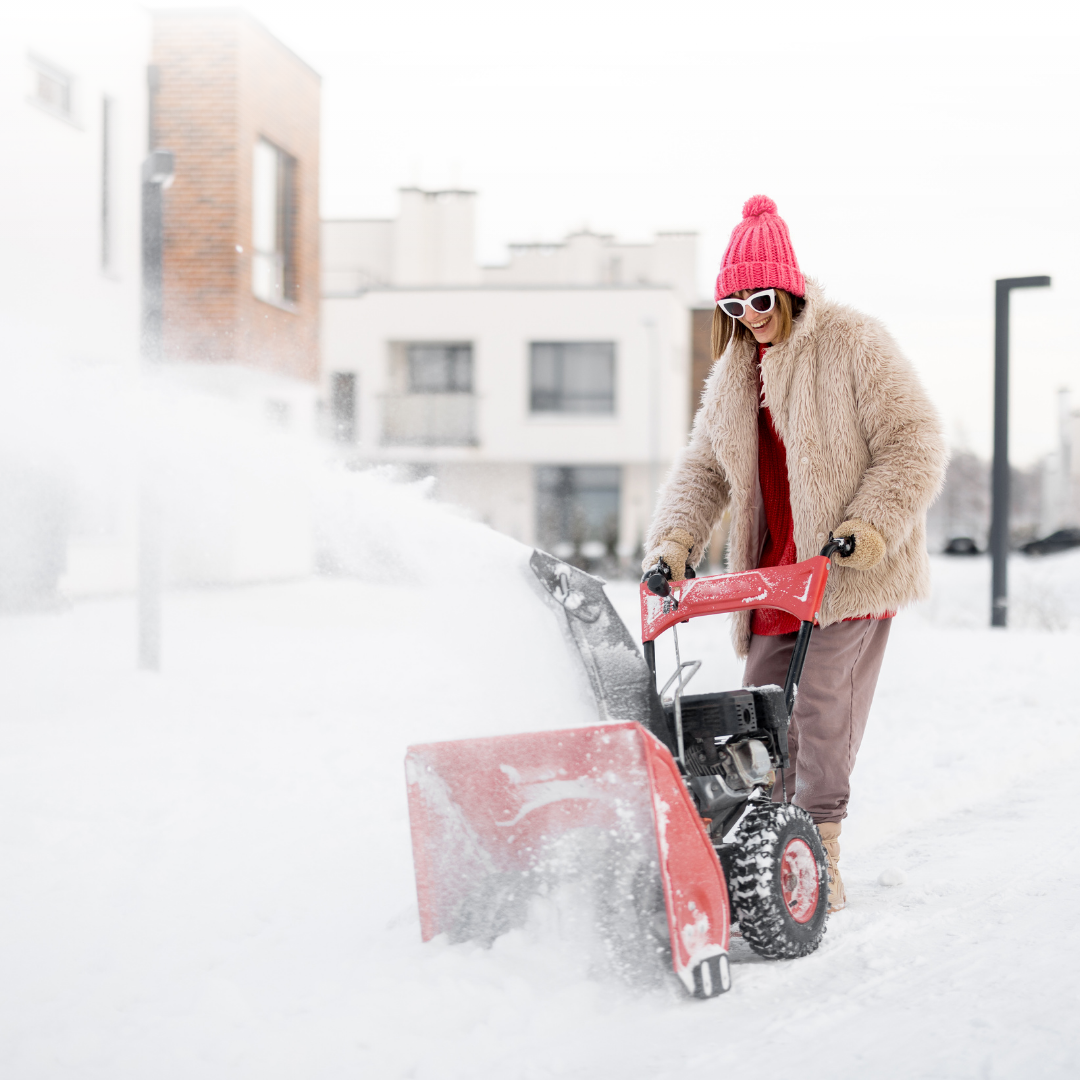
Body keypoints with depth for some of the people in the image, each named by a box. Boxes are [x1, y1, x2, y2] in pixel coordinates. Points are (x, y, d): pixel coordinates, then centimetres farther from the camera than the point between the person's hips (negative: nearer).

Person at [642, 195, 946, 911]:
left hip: (853, 571, -6)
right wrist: (675, 541, -3)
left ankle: (819, 865, -1)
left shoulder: (853, 344, -6)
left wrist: (871, 527, -18)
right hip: (775, 572, 6)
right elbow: (704, 468, 14)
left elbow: (914, 440, -9)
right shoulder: (734, 372, 13)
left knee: (821, 707, -11)